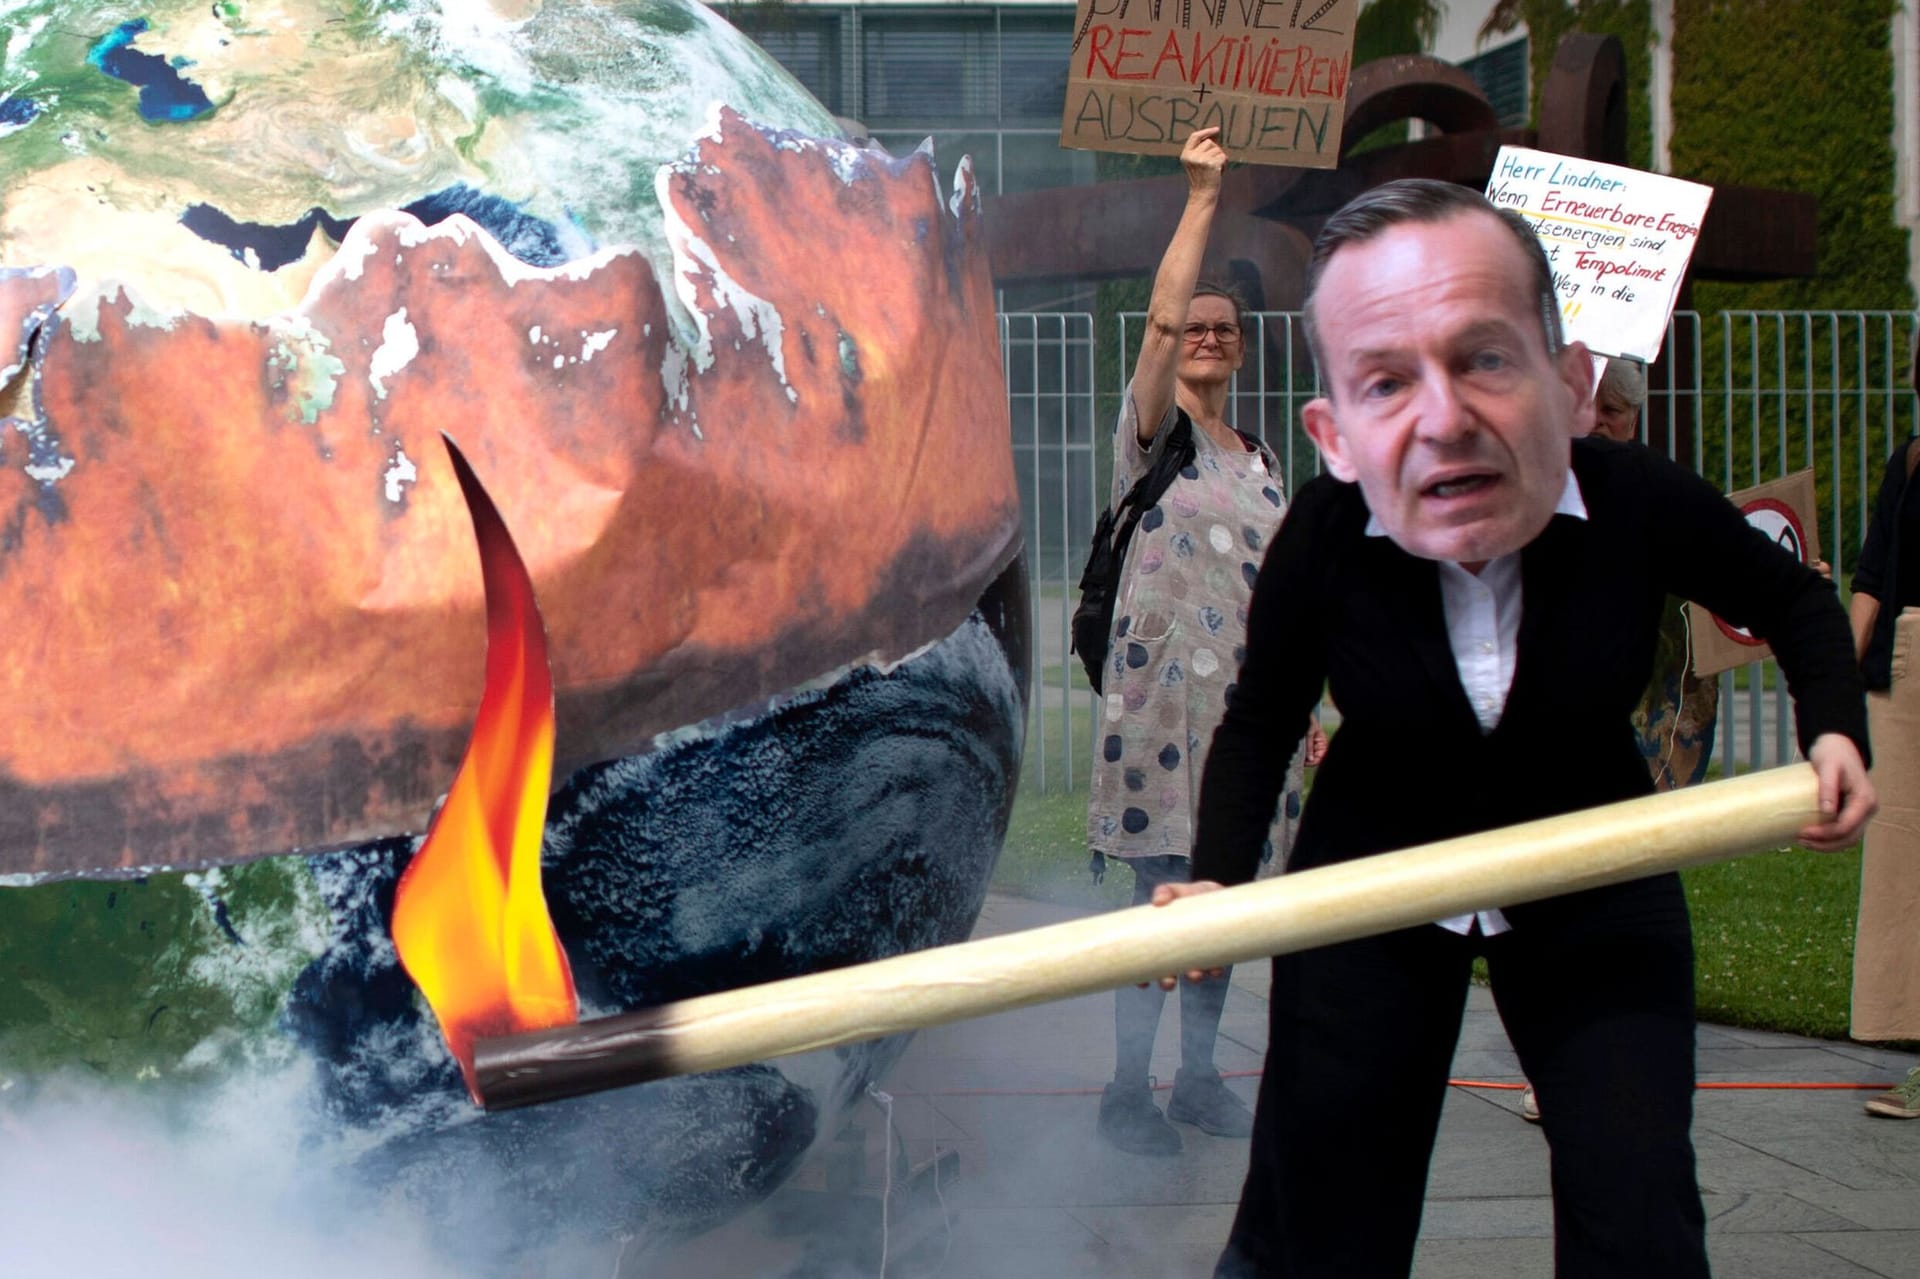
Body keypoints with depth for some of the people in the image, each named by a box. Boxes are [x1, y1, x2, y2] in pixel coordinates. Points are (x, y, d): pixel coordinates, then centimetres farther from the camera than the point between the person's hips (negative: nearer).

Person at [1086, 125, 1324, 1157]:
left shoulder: (1261, 462, 17)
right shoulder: (1153, 433, -1)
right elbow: (1161, 319, -15)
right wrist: (1201, 200, -18)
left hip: (1242, 694, 6)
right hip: (1162, 685, -6)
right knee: (1165, 892, -9)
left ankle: (1199, 1077, 19)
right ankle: (1127, 1090, -1)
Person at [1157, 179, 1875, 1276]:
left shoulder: (1641, 505, -26)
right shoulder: (1322, 542, -26)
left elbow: (1797, 602, -2)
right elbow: (1260, 723, -6)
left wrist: (1837, 732, -16)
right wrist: (1220, 879, -19)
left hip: (1594, 882, 1)